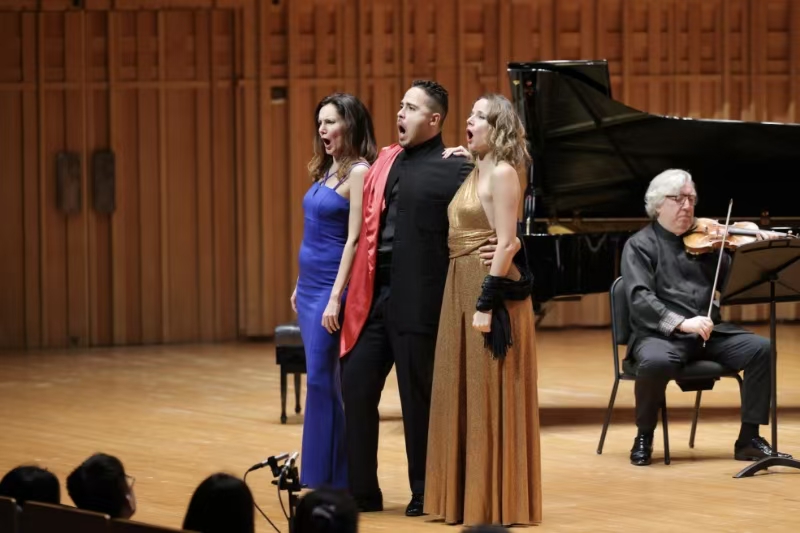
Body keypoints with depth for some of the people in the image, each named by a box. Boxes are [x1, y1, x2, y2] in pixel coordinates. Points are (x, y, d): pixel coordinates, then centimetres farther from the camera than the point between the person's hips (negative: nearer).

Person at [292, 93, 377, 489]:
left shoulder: (358, 172, -13)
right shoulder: (328, 170, 13)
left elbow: (353, 240, -17)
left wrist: (335, 299, -20)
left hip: (331, 286, -9)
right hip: (309, 284, 9)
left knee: (321, 380, -9)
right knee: (322, 380, 10)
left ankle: (326, 480, -4)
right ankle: (331, 477, 14)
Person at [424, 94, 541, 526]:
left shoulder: (503, 173, -11)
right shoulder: (475, 172, 15)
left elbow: (506, 244, -18)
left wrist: (487, 304, -20)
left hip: (491, 286, -9)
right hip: (461, 286, 9)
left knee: (491, 396, -5)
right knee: (463, 393, 11)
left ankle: (497, 505, -1)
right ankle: (466, 496, 17)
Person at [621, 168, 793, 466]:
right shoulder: (640, 245, 2)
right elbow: (639, 298, -13)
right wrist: (681, 322, -27)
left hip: (710, 333, 4)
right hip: (661, 334, -4)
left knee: (761, 349, -18)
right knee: (656, 361, -38)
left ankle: (749, 439, -9)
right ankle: (644, 437, -11)